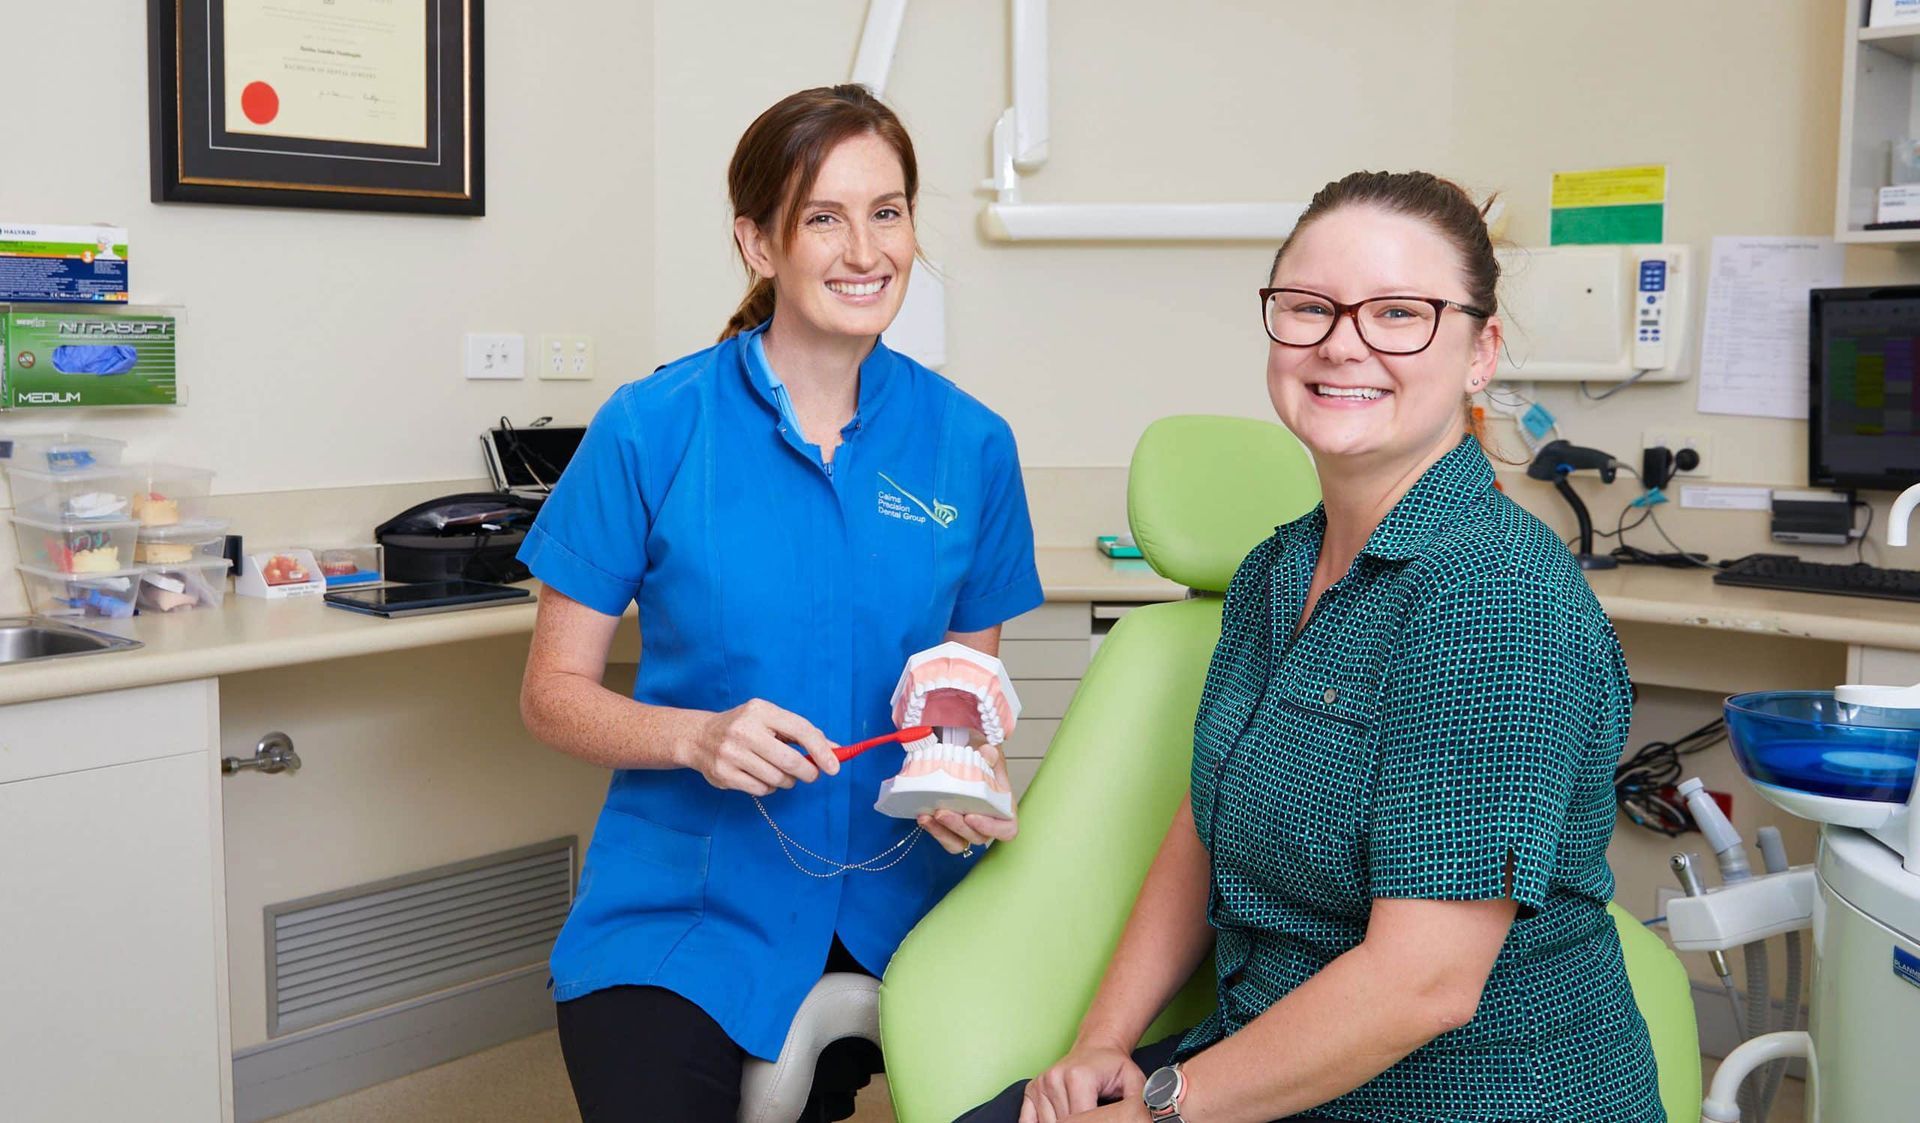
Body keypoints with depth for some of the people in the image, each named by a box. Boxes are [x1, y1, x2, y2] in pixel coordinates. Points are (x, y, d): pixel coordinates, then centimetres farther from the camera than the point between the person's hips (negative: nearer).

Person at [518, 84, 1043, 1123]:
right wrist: (697, 737, -21)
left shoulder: (971, 443, -1)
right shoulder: (653, 429, -8)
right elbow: (553, 693, -3)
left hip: (896, 912, 3)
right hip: (682, 919, -2)